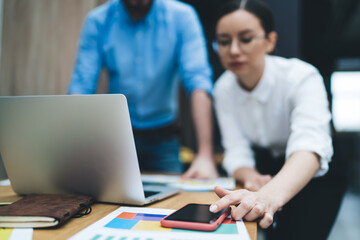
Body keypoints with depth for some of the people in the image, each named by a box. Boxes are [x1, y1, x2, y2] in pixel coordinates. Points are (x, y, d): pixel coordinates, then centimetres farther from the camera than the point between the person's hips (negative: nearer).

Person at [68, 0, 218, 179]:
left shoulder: (182, 17, -10)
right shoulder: (97, 21, -5)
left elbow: (199, 82, -19)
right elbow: (81, 85, -10)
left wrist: (205, 155, -30)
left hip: (162, 138, 0)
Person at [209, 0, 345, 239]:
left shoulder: (302, 77, -24)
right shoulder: (224, 88, -10)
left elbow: (310, 145, -41)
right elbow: (237, 150, -15)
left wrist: (270, 195, -61)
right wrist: (251, 178, -40)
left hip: (312, 172, -3)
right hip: (264, 171, 4)